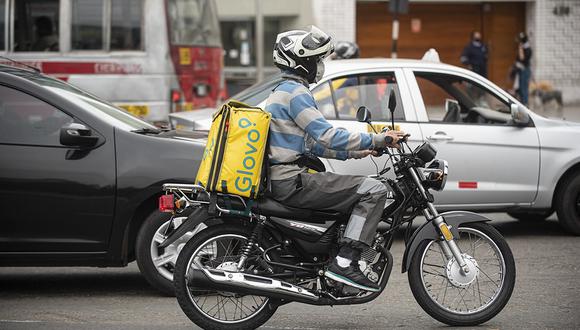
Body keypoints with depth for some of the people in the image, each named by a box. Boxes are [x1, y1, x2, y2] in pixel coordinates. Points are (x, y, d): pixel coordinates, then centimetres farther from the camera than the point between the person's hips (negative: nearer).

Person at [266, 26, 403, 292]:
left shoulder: (281, 92, 22)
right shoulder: (296, 93, -12)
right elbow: (328, 136, -20)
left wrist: (354, 152, 19)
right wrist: (377, 140, -14)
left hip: (279, 178, 11)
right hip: (292, 182, -11)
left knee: (362, 190, 27)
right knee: (375, 189, -15)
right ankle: (344, 262, -22)